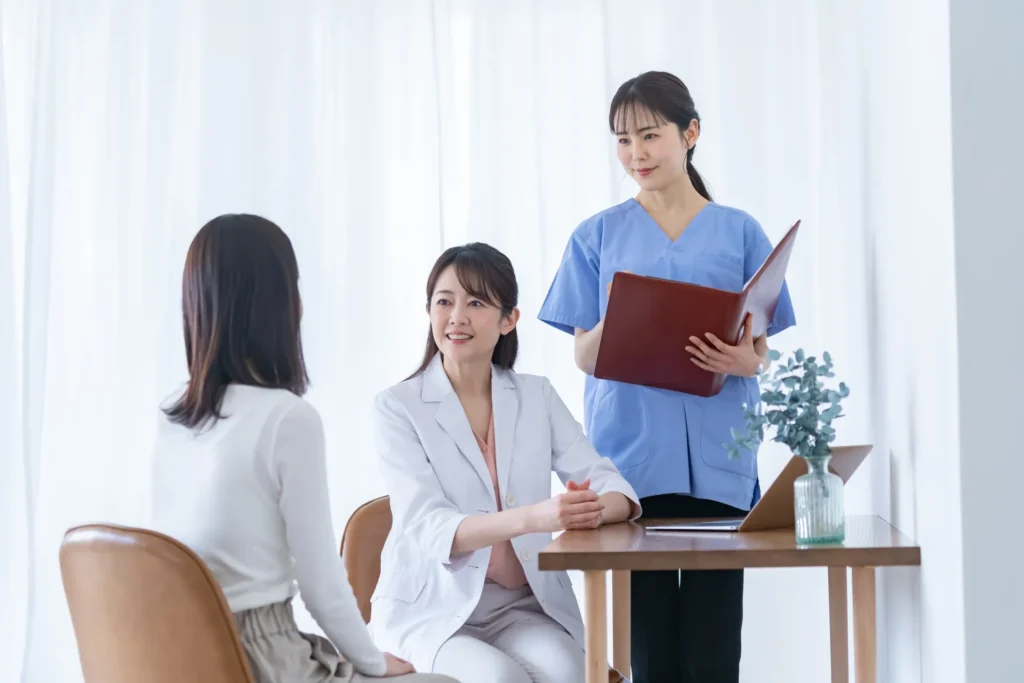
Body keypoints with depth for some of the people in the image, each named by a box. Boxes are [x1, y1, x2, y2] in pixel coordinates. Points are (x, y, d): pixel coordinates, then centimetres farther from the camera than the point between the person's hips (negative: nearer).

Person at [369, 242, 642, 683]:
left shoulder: (537, 396, 7)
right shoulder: (399, 407, -4)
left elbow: (613, 488, -1)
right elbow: (428, 529, -17)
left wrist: (594, 509, -27)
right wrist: (532, 517, -35)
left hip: (524, 605, 3)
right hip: (433, 609, -2)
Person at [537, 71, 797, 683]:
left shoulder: (739, 232, 8)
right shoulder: (598, 236, 9)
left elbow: (761, 352, 9)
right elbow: (585, 357, 6)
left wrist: (742, 361, -14)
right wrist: (614, 320, -16)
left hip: (716, 465, 0)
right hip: (630, 460, 0)